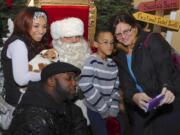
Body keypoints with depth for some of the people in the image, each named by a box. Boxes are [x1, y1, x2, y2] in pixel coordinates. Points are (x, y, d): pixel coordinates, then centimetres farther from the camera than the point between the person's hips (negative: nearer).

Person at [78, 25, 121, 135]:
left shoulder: (112, 64, 5)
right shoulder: (92, 61, -14)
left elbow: (115, 88, 8)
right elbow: (85, 86, -21)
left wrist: (113, 109, -2)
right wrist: (103, 108, -17)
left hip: (109, 110, 6)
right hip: (95, 109, -6)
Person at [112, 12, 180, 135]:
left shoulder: (153, 40, -5)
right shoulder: (120, 56, 10)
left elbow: (165, 66, -20)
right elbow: (126, 85, -2)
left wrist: (167, 87, -41)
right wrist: (134, 97, -25)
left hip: (169, 102, -5)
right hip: (144, 106, 5)